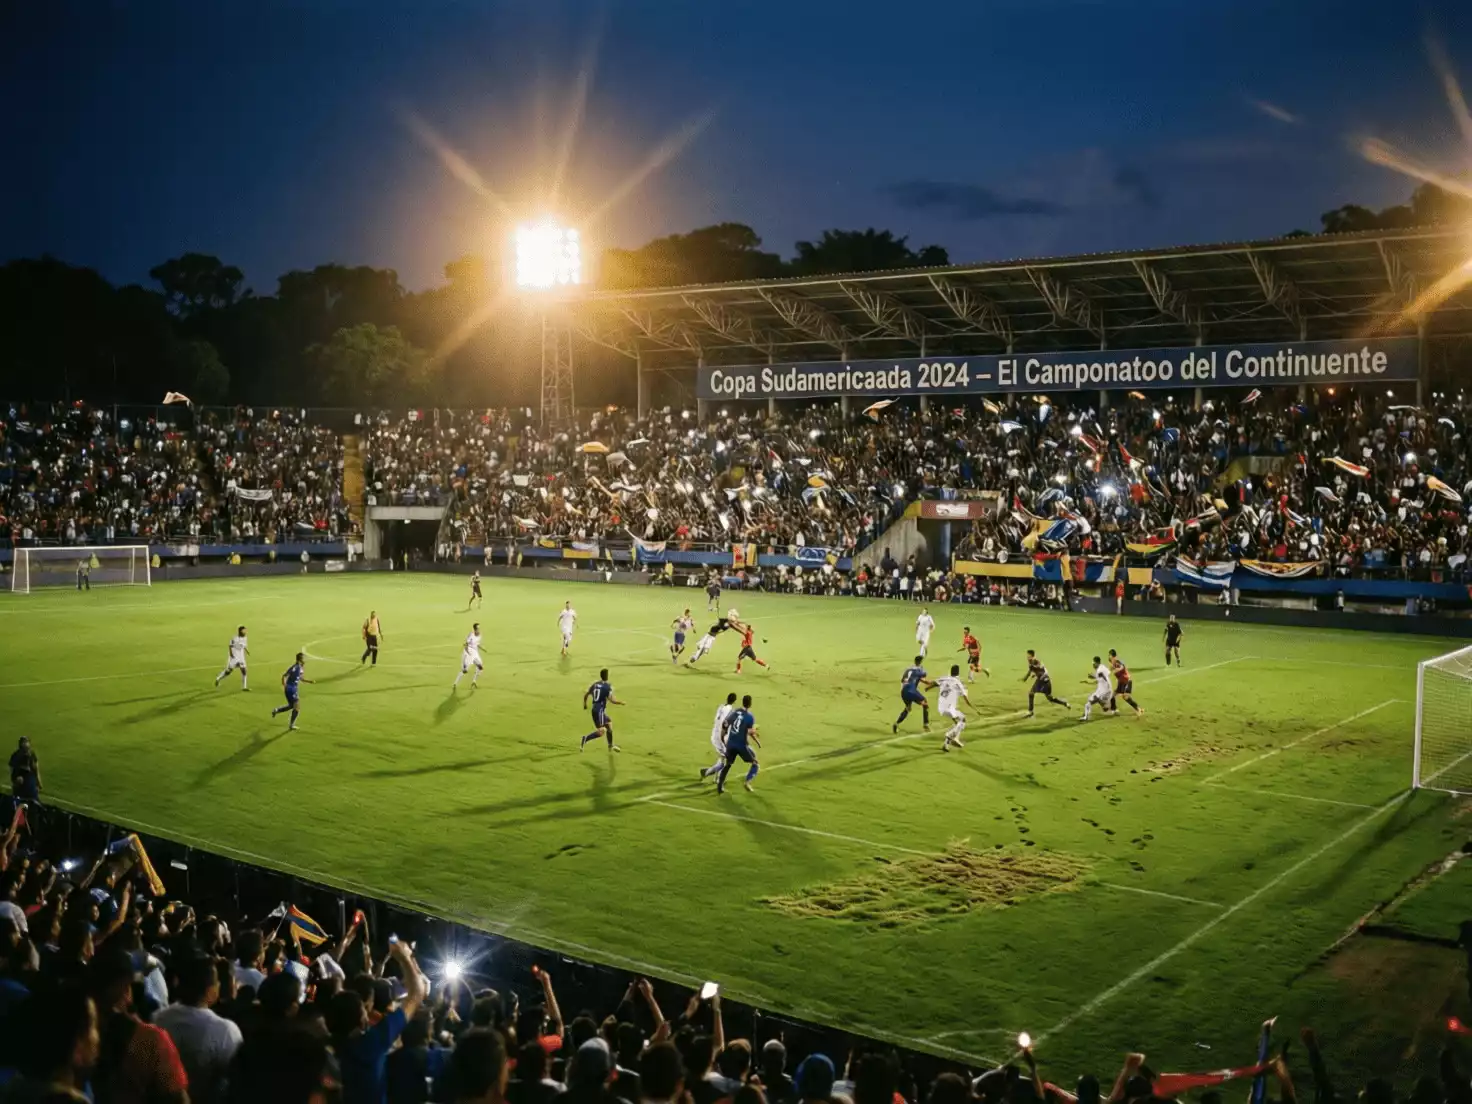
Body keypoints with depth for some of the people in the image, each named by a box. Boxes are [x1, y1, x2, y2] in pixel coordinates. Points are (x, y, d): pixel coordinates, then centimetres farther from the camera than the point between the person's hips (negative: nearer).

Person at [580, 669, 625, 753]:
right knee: (601, 731, -10)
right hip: (599, 710, -9)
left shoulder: (595, 684, 8)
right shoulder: (607, 687, -14)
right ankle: (585, 739, -21)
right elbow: (612, 700, -17)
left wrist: (585, 704, 28)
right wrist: (621, 702, 0)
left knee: (609, 725, 20)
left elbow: (586, 694, 12)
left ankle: (611, 746, 30)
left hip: (595, 709, 9)